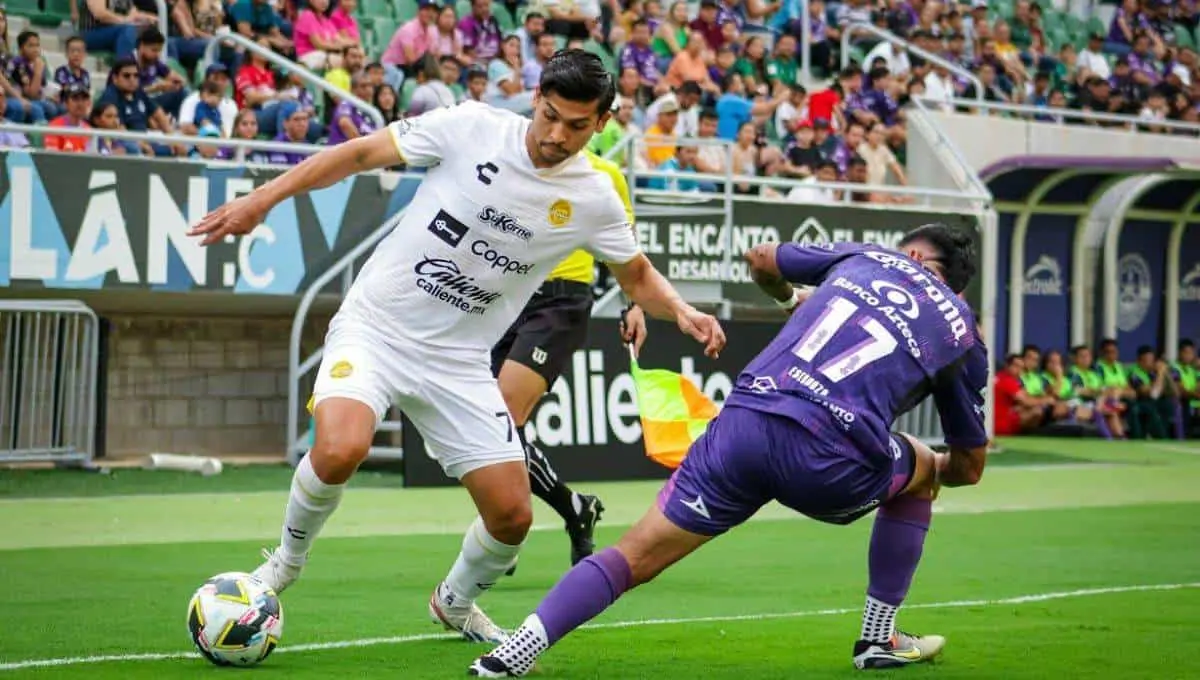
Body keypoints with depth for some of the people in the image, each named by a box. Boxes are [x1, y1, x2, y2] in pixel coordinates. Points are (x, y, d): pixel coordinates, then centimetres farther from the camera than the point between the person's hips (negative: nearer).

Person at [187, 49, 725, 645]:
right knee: (341, 449, -30)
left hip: (458, 361, 3)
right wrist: (263, 199, -11)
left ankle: (454, 603, 33)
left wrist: (682, 312, -8)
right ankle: (286, 561, 1)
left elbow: (636, 275, 13)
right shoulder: (471, 128, -12)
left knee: (512, 514, -1)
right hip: (374, 326, -3)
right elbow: (359, 154, -5)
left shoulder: (597, 198, -4)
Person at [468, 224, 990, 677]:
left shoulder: (866, 256, 25)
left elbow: (760, 259, 42)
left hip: (742, 421, 2)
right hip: (829, 458, -2)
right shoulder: (962, 334, 21)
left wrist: (791, 299, 63)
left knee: (633, 557, 6)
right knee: (921, 473, 31)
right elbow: (969, 467, 31)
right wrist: (937, 470, 54)